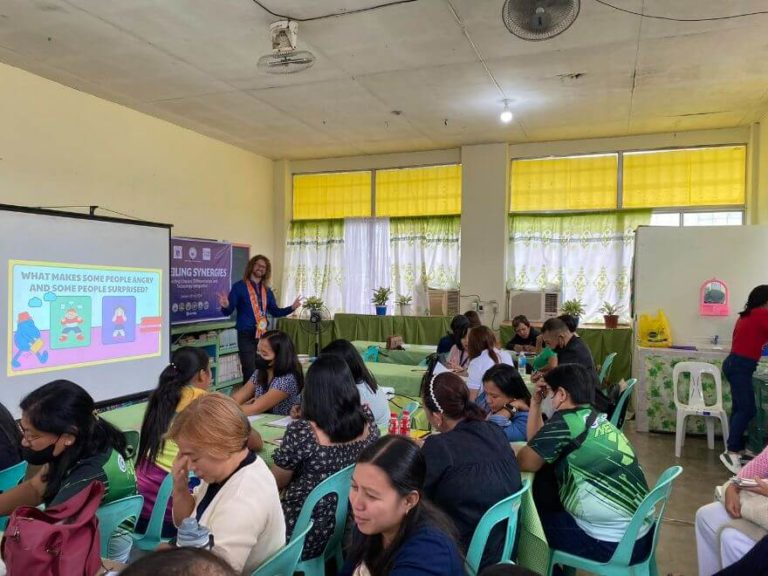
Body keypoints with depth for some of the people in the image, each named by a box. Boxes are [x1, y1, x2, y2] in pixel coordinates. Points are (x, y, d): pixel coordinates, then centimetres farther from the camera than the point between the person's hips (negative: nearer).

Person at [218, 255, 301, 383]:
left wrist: (292, 307, 3)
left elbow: (275, 312, 15)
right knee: (250, 373, -6)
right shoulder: (239, 286, -4)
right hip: (246, 336, -5)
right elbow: (228, 312, -8)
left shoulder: (267, 290, 12)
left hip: (264, 335, 5)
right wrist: (226, 306, -30)